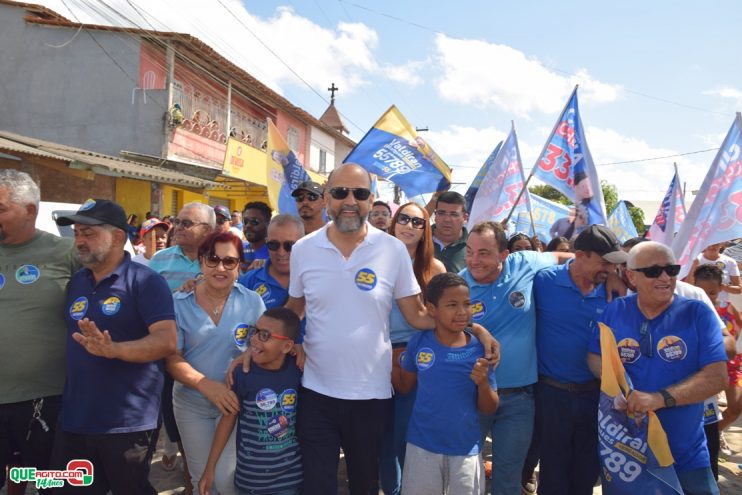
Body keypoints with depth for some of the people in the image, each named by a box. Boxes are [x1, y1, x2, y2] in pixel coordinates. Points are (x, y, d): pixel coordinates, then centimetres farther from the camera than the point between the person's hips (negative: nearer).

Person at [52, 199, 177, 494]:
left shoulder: (146, 281, -12)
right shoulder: (75, 282, 9)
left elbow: (167, 341, -22)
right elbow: (67, 337, 21)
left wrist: (113, 349, -35)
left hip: (128, 422, -6)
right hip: (73, 419, 6)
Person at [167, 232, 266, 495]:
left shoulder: (252, 302, -8)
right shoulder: (179, 303, -9)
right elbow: (172, 358, -9)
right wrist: (206, 385, -23)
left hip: (236, 401, -1)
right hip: (191, 403, 2)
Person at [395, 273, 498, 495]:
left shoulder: (479, 349, -11)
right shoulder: (419, 342, -9)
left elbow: (489, 409, -4)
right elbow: (405, 386, 5)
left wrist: (483, 383, -23)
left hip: (466, 449, 0)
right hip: (422, 446, 1)